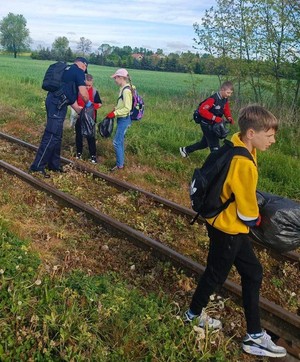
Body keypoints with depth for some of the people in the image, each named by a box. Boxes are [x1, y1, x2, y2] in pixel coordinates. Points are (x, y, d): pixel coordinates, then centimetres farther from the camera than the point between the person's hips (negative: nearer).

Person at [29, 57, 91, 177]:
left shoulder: (67, 70, 27)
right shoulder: (79, 71, -1)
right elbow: (83, 93, -10)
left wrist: (80, 110, 33)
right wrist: (88, 103, 12)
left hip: (55, 102, 10)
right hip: (57, 104, -10)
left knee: (57, 136, 15)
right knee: (51, 135, -8)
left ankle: (54, 164, 24)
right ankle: (37, 166, -5)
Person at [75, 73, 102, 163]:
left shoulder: (95, 92, -5)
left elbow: (99, 104, 1)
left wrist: (94, 106, -20)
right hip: (79, 117, 1)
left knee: (91, 137, 2)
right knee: (79, 135, 13)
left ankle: (93, 155, 11)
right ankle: (79, 152, 30)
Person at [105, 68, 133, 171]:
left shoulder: (126, 90, -19)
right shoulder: (123, 89, 10)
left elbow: (127, 108, -22)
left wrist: (114, 113, -19)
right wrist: (114, 110, 7)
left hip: (124, 119, -9)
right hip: (122, 119, 9)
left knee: (117, 142, -6)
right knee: (120, 141, 14)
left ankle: (120, 165, 3)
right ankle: (121, 161, 24)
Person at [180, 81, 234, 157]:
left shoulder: (225, 100, 1)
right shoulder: (213, 99, -25)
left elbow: (226, 110, 14)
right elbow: (202, 110, -30)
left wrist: (229, 118, -8)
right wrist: (214, 118, -33)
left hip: (214, 125, 9)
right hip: (207, 124, -9)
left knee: (204, 143, 22)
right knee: (214, 145, -8)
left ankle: (185, 150, 40)